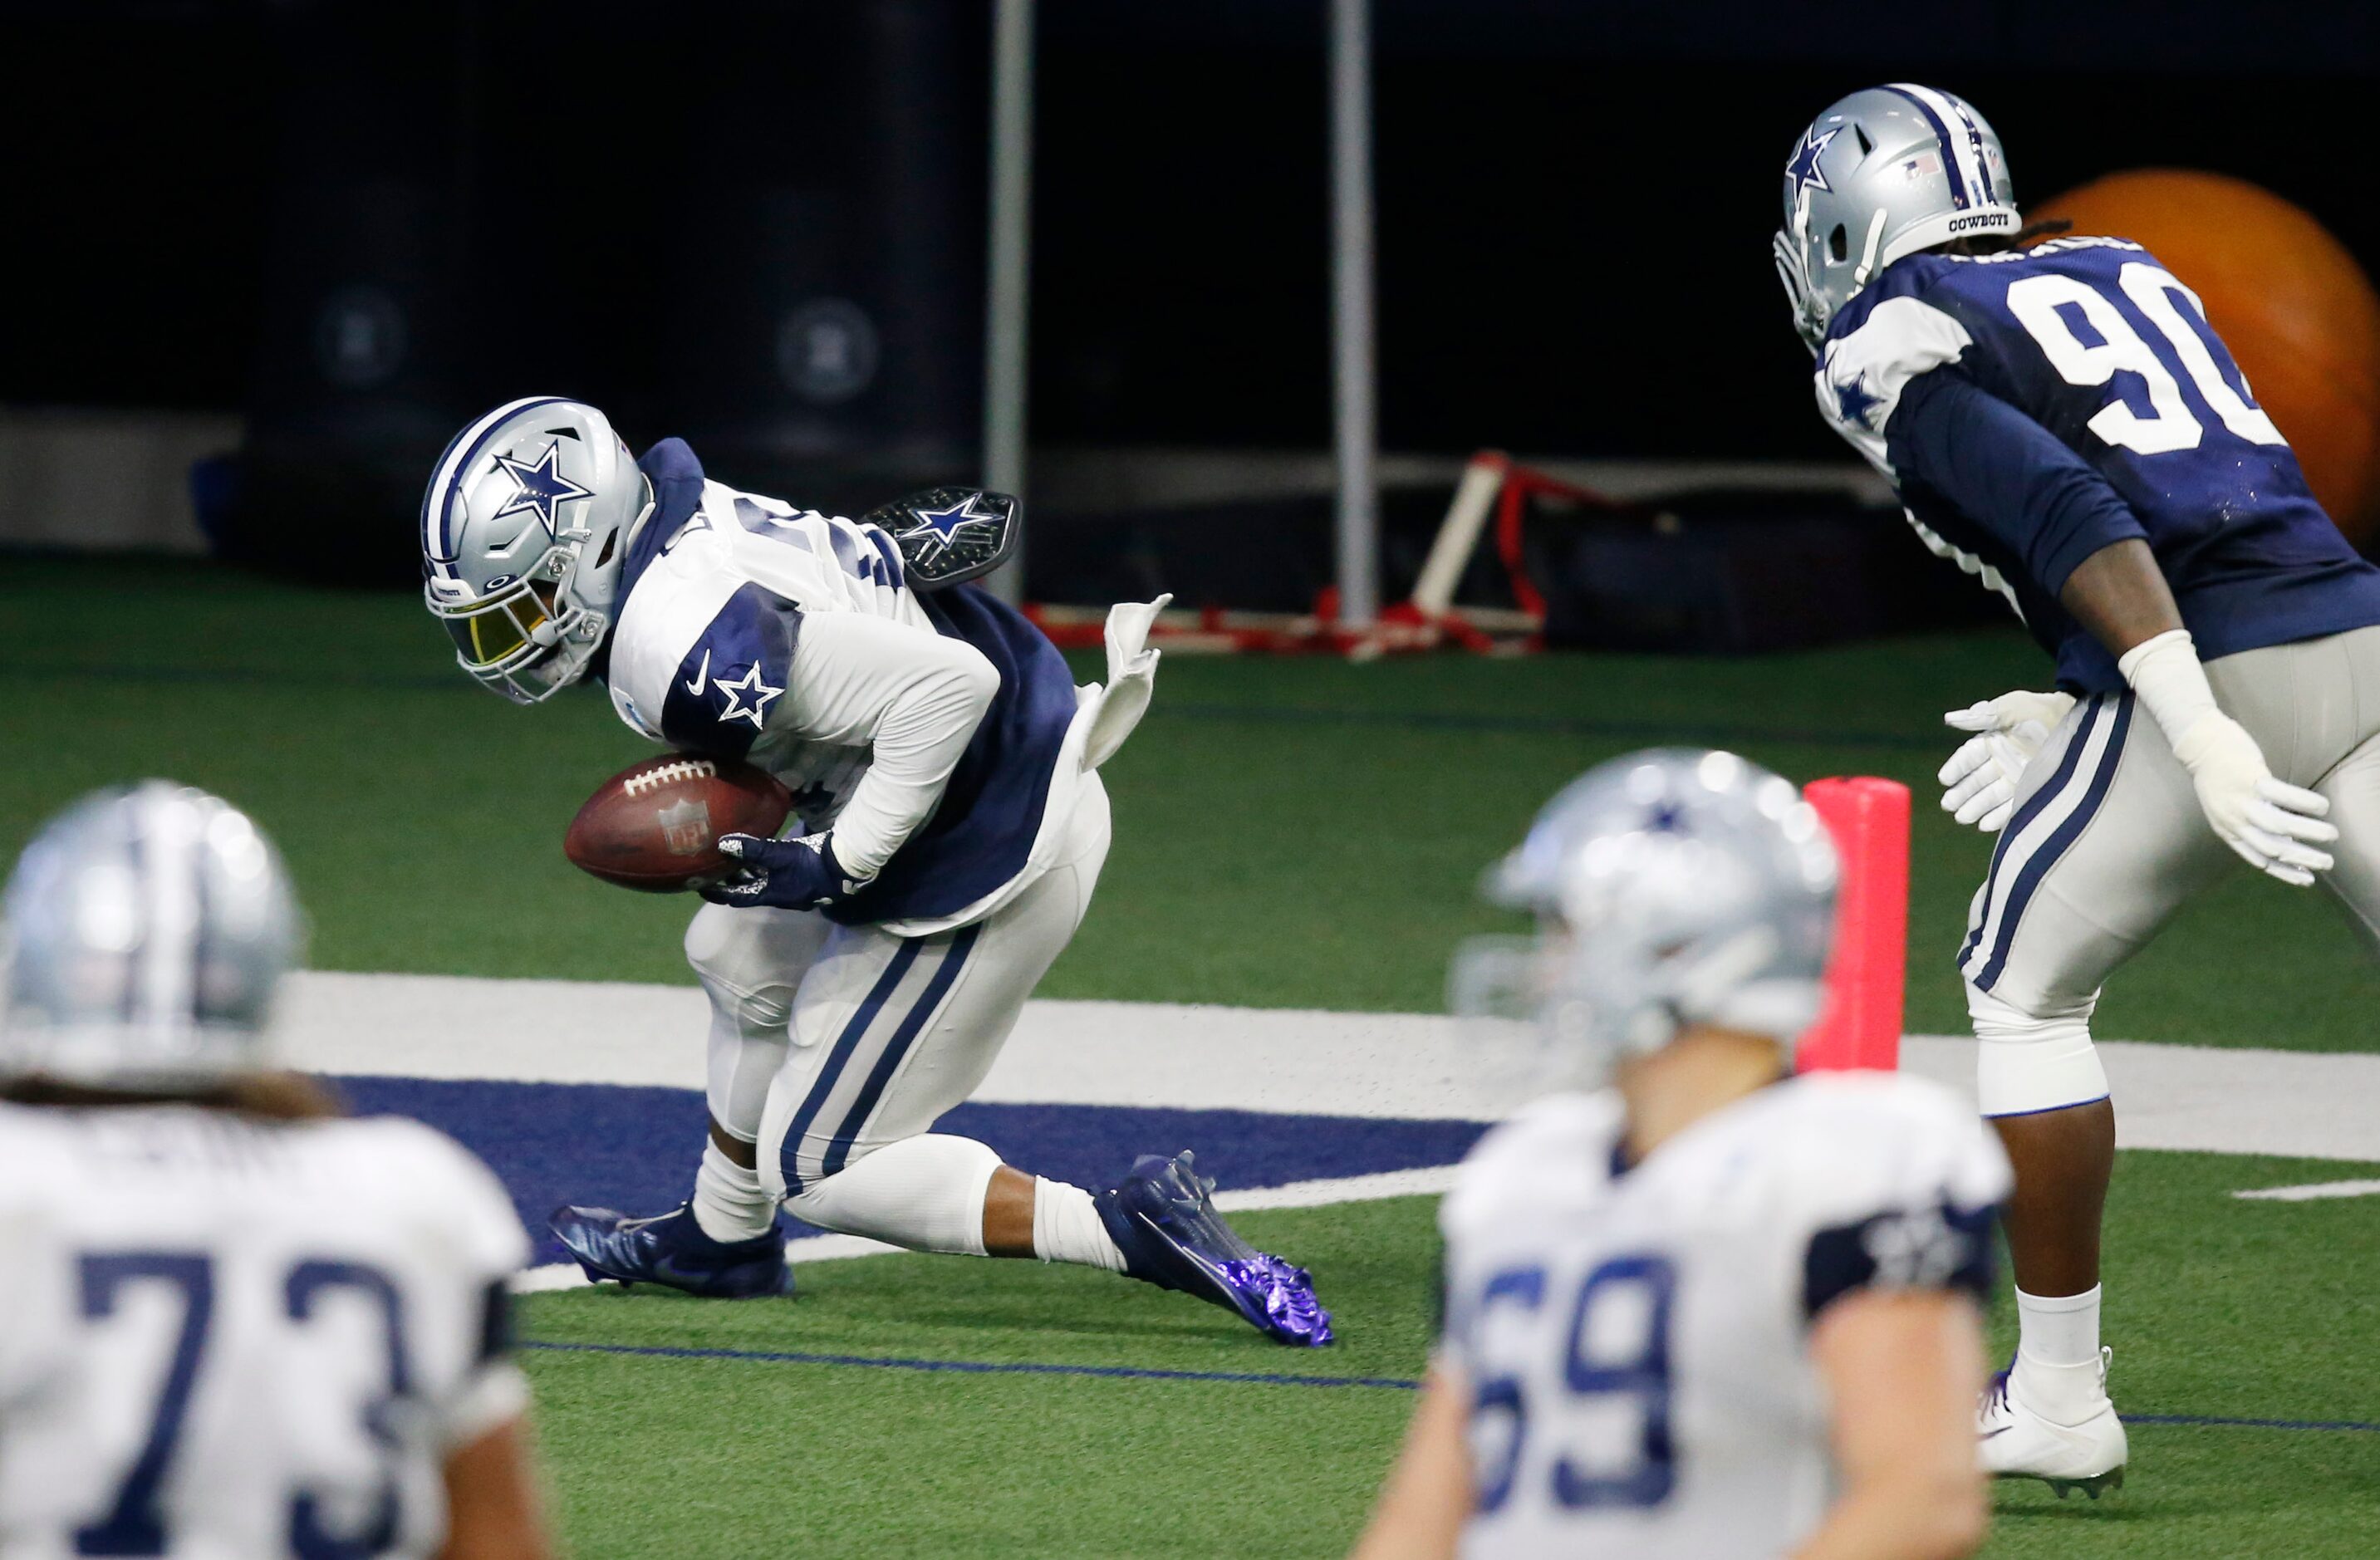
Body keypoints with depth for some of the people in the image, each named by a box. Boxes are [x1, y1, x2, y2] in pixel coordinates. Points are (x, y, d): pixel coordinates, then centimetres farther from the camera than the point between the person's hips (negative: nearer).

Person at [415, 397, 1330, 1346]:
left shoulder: (690, 655, -29)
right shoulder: (686, 517, -1)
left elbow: (947, 686, -31)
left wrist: (836, 866, -27)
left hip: (983, 858, -10)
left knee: (818, 1171, 3)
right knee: (741, 956, 30)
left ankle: (1137, 1231, -7)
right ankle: (723, 1240, 48)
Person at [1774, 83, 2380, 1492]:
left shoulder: (1897, 351, 2)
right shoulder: (2123, 275, 25)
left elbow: (2071, 516, -14)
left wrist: (2199, 734, -22)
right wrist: (2082, 713, 30)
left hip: (2215, 685, -6)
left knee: (2024, 991, 14)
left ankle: (2058, 1398, 15)